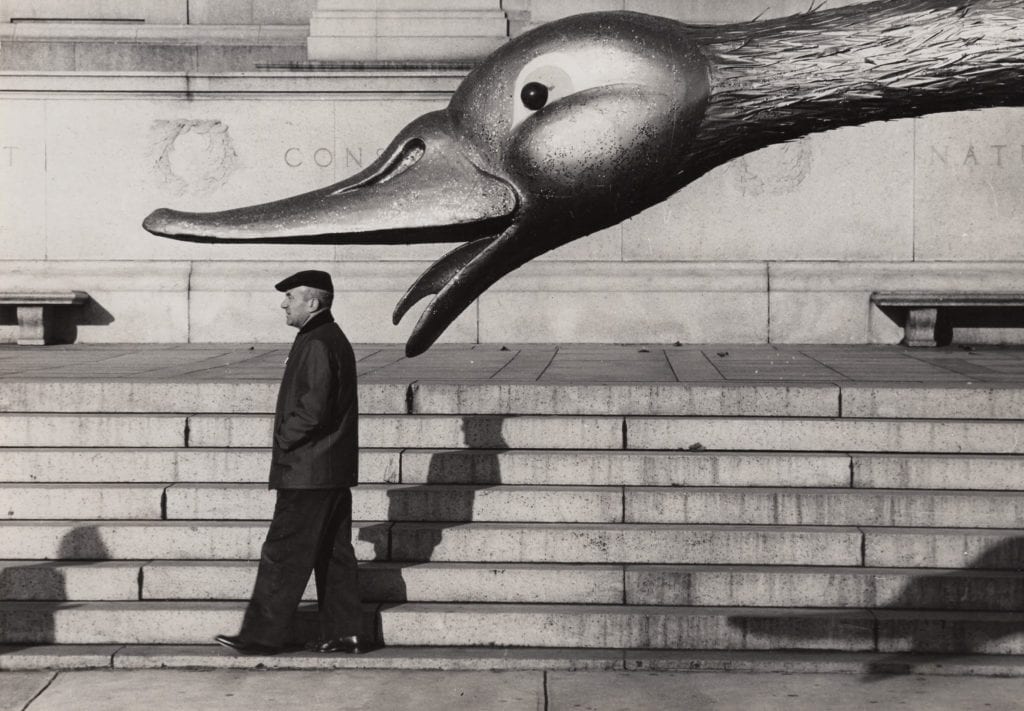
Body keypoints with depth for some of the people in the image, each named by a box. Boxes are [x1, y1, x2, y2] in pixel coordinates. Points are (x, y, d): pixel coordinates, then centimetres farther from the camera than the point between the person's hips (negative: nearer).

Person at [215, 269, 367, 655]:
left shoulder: (315, 344, -16)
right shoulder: (334, 339, 15)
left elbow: (313, 409, -23)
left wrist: (285, 438, -10)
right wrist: (290, 433, 15)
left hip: (307, 471, -10)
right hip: (335, 471, 10)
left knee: (284, 553, -3)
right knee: (333, 552, 12)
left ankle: (262, 634, 5)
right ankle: (345, 633, 16)